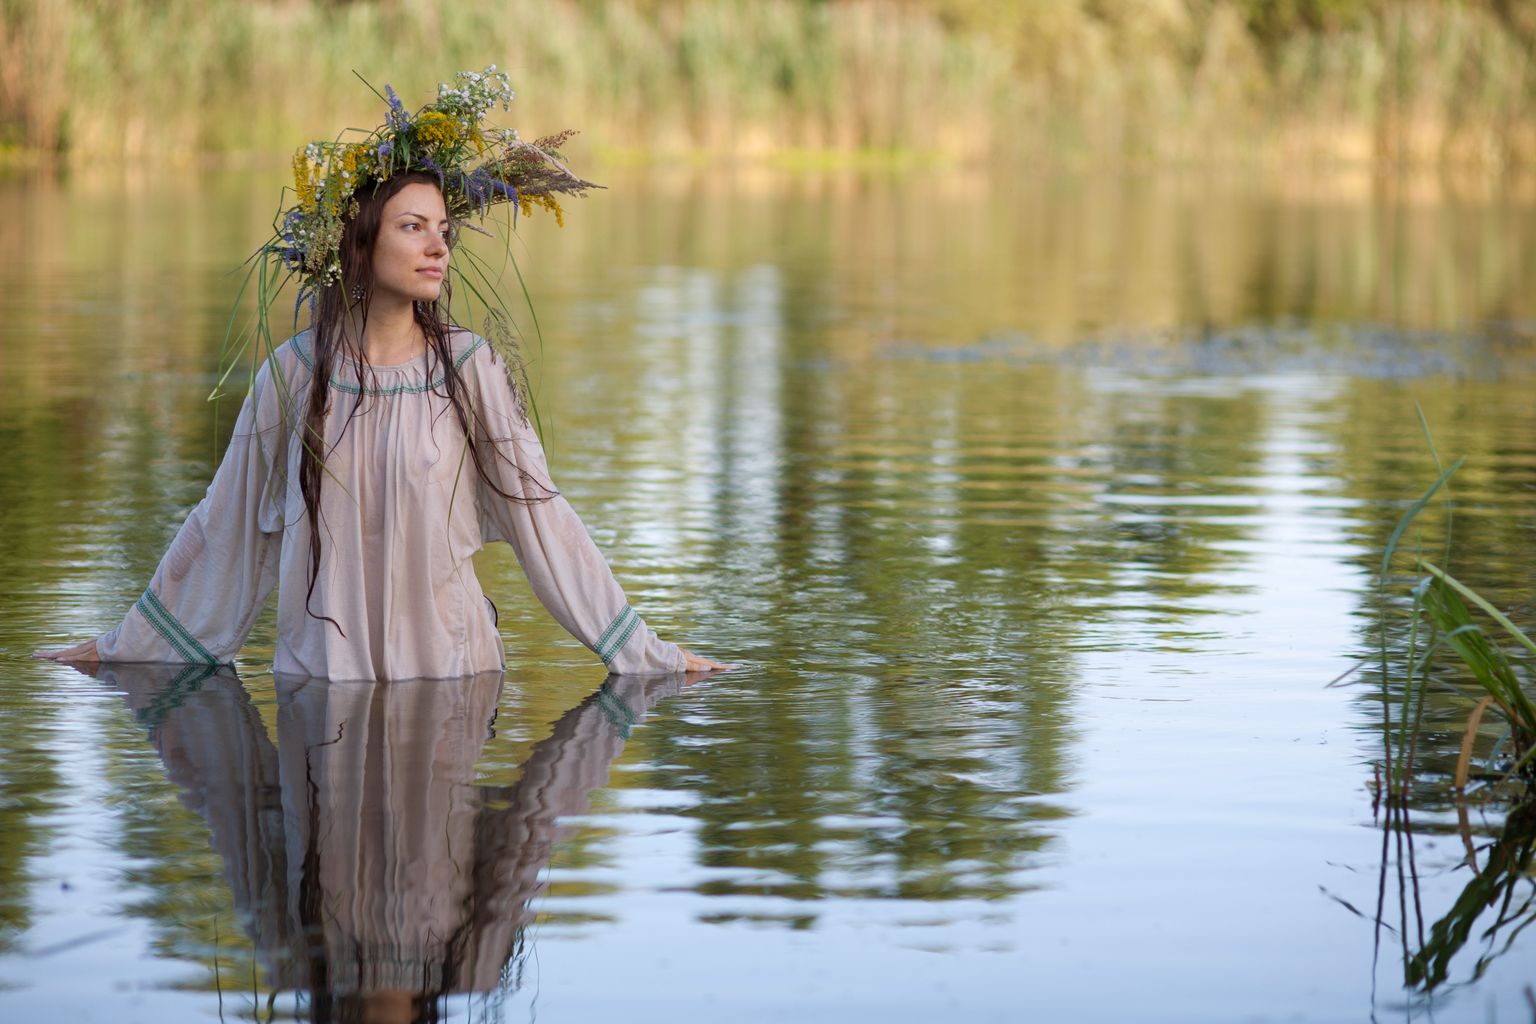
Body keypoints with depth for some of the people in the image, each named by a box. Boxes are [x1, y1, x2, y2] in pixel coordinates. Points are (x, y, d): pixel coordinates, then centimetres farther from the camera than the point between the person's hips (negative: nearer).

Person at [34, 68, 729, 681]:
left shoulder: (472, 369, -2)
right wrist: (120, 649, 16)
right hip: (319, 666, 1)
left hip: (446, 666, -1)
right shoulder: (293, 373, 1)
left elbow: (537, 511, -1)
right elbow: (228, 523, 11)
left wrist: (644, 656, -4)